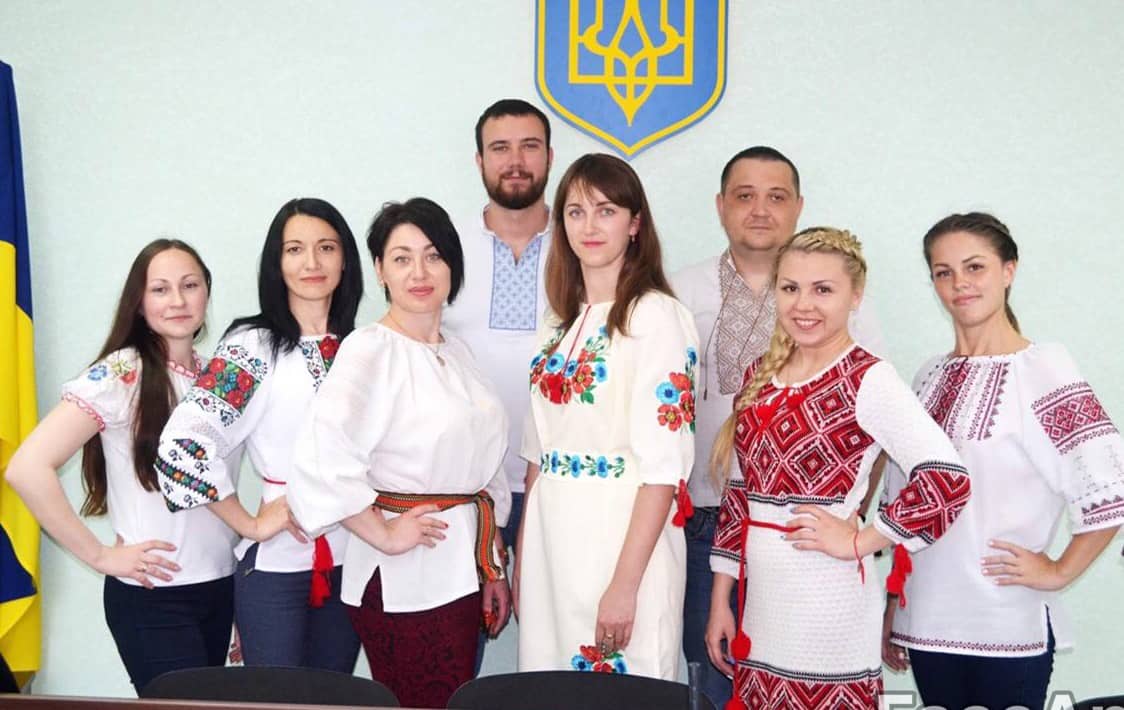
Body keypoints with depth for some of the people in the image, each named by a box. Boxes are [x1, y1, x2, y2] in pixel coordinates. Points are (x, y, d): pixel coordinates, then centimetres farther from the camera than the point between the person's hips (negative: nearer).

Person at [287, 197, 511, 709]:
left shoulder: (455, 353, 12)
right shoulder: (368, 351, -12)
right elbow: (321, 460, -27)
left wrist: (493, 566, 15)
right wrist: (383, 537, -17)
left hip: (462, 570, 7)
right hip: (403, 578, -7)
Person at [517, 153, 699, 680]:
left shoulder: (656, 316, -11)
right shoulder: (559, 323, 11)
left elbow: (662, 466, -16)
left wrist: (625, 584, -19)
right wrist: (521, 559, 11)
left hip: (622, 534, -7)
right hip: (551, 538, 7)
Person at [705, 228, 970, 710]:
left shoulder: (867, 380, -12)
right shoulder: (761, 375, 8)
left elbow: (947, 479, -23)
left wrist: (860, 541, -15)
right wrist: (721, 599, 12)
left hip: (826, 608, -6)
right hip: (758, 603, 6)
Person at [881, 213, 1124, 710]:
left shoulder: (1042, 367, -9)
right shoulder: (931, 376, 9)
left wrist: (1059, 572, -8)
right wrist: (892, 608, 14)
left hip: (1008, 629, -5)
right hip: (926, 625, 5)